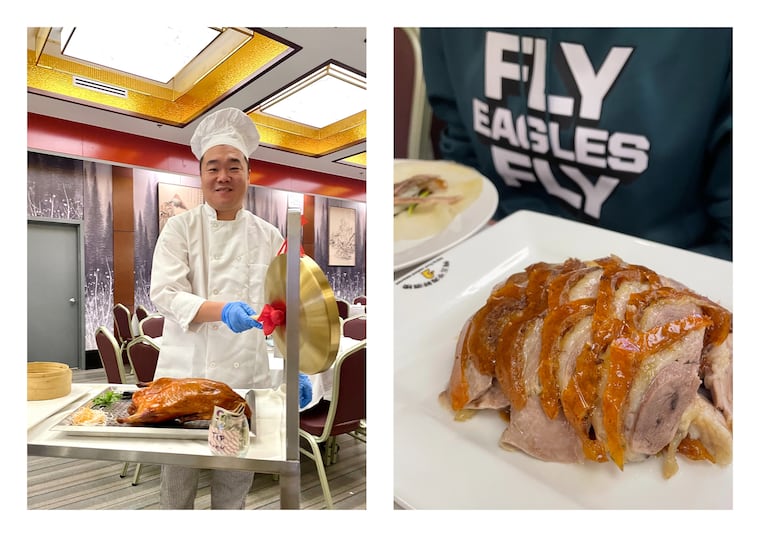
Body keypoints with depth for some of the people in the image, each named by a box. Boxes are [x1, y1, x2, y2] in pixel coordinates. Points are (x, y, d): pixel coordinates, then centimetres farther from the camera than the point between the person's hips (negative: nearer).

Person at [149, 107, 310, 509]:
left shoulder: (268, 237, 4)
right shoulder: (180, 228, 1)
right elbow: (165, 294, -9)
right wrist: (222, 309, -27)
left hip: (247, 378, 1)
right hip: (186, 373, -1)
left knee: (234, 488, 13)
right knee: (177, 488, 12)